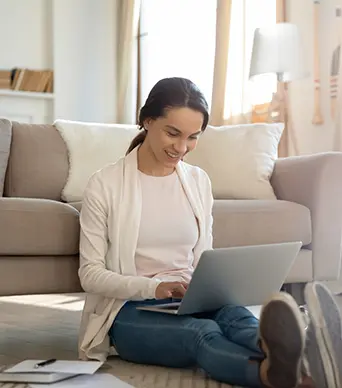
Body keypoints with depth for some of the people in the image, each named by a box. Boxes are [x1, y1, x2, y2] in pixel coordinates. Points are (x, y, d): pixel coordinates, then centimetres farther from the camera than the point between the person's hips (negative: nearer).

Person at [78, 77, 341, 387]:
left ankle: (281, 360, -69)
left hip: (189, 303, 4)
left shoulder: (198, 181, 11)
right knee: (202, 332, -39)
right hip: (129, 310, -3)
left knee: (233, 313, -35)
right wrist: (153, 287, -23)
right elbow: (91, 274, -6)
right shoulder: (105, 184, -4)